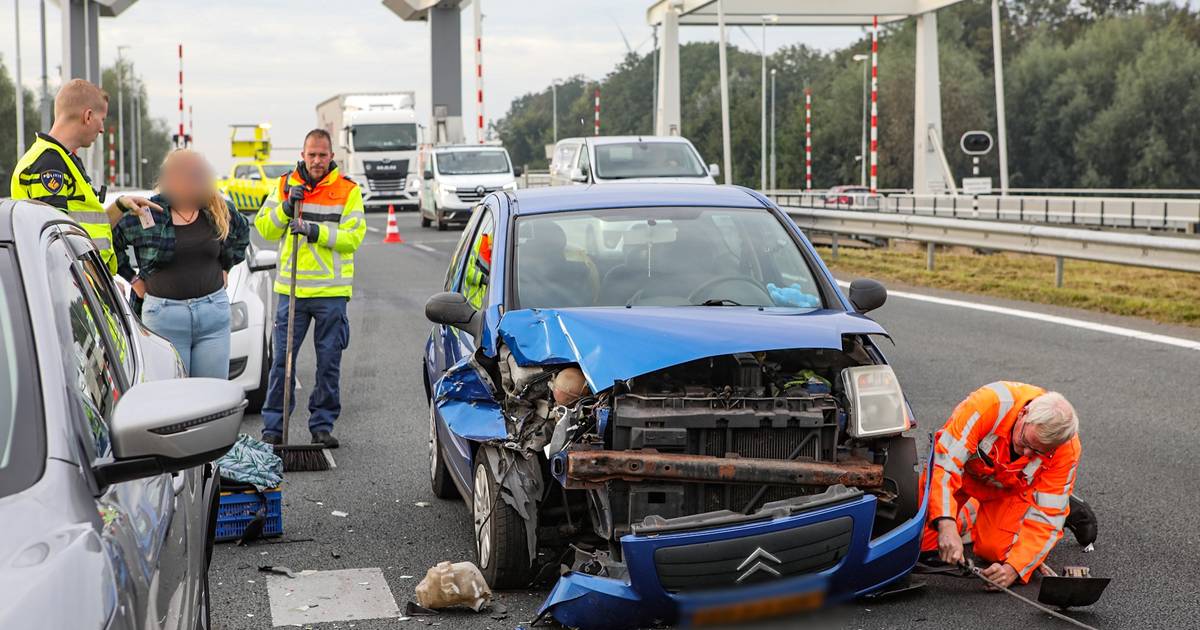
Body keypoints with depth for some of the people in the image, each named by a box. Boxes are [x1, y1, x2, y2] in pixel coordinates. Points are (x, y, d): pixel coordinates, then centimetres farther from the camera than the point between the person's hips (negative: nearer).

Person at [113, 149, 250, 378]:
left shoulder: (220, 211, 5)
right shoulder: (146, 212, -7)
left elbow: (242, 232, 24)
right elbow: (108, 241, 0)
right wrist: (132, 278, 1)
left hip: (214, 314, 3)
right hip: (165, 317, -3)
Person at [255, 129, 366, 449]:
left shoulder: (348, 190, 1)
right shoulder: (285, 185, 9)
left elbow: (353, 236, -8)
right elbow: (265, 228, 6)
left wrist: (315, 230, -19)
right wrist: (286, 207, -11)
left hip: (332, 290, -1)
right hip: (291, 288, 1)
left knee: (329, 362, 5)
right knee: (282, 360, 2)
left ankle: (322, 426, 16)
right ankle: (272, 428, 8)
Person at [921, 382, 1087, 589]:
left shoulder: (1067, 450, -31)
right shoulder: (988, 403, -41)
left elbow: (1045, 518, -26)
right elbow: (945, 460, -44)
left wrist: (1013, 568, -39)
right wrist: (947, 525, -55)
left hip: (1010, 489, 1)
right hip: (966, 472, -1)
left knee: (995, 551, -18)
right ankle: (971, 514, 17)